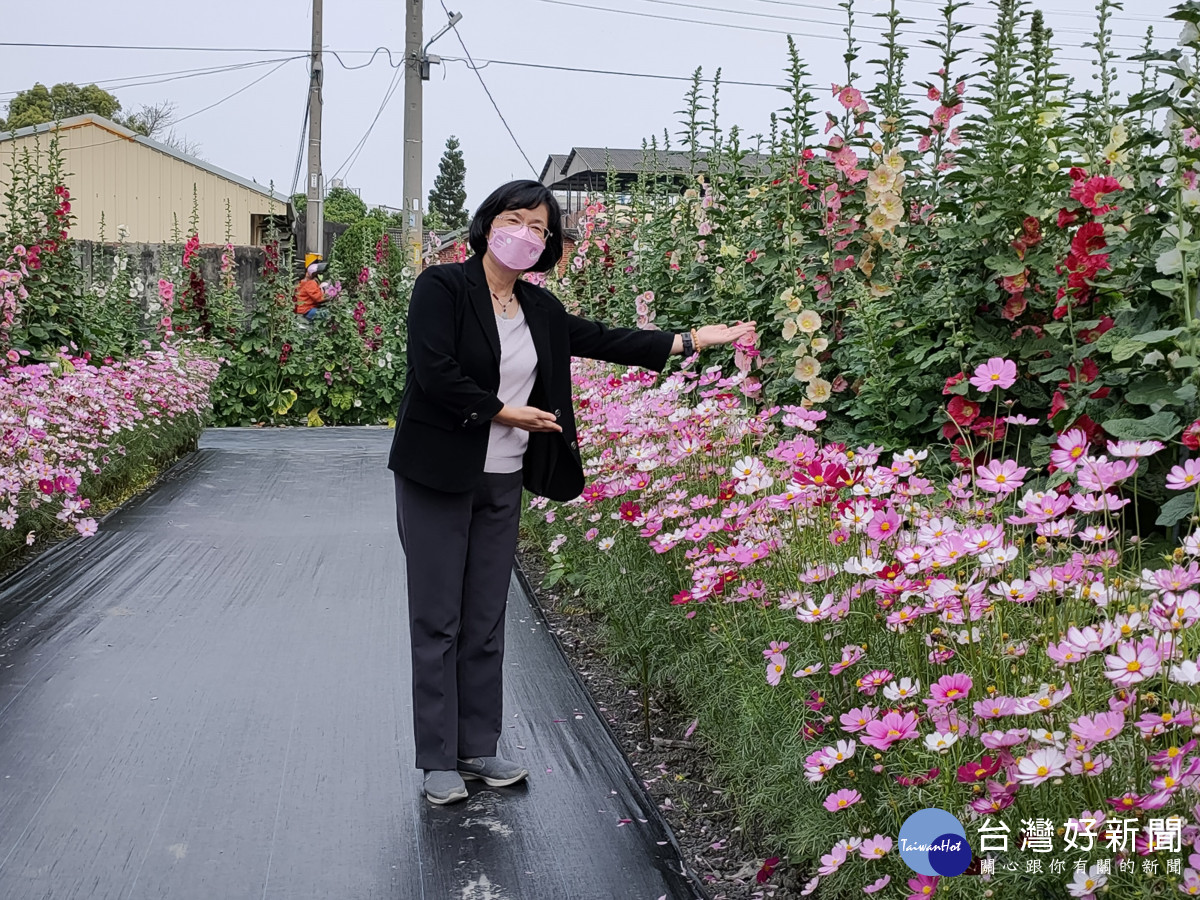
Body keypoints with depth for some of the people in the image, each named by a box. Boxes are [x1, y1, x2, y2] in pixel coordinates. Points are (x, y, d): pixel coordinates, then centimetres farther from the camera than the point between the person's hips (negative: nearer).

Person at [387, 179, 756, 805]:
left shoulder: (539, 309, 11)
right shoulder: (441, 287, -8)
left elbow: (604, 340, 14)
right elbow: (435, 376, -18)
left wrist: (691, 340, 12)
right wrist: (508, 412, -12)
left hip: (503, 482, 6)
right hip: (438, 478, -6)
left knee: (486, 620, 11)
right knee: (437, 620, 0)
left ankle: (479, 748, 22)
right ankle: (437, 760, 11)